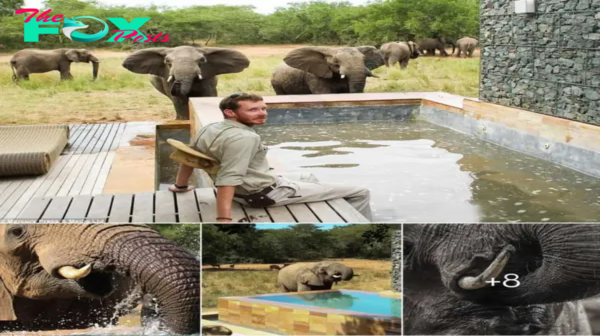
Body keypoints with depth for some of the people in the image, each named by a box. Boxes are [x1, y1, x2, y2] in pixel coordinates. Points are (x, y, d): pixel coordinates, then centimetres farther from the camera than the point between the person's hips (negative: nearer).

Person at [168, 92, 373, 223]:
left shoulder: (209, 129, -1)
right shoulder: (242, 137, -28)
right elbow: (228, 179, -36)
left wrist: (180, 185, 24)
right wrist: (224, 220, -40)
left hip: (243, 189, 10)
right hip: (265, 193, -10)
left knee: (307, 177, 36)